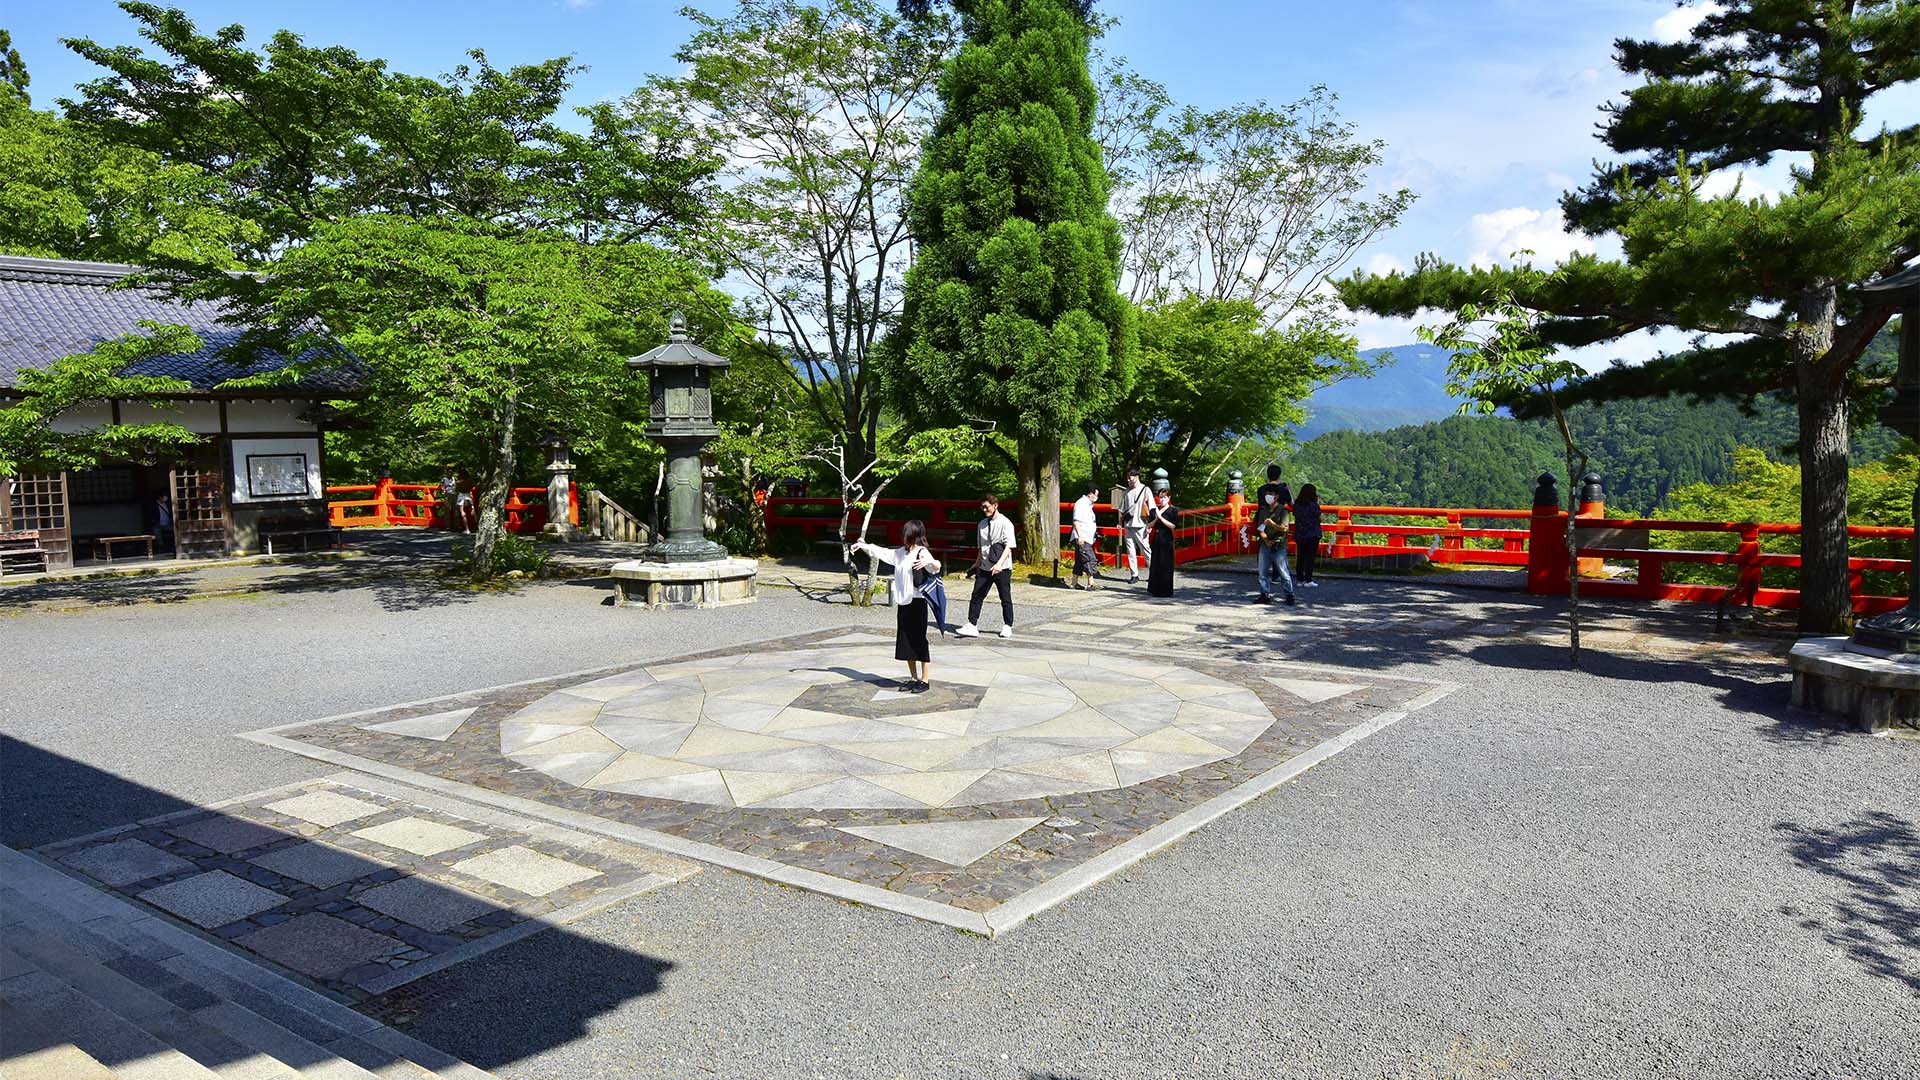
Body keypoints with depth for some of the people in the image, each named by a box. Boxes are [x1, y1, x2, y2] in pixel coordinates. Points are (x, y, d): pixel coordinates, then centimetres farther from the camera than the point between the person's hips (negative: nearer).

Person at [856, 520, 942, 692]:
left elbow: (936, 566, -27)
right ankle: (913, 678, 20)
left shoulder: (922, 553, -12)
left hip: (917, 602, -8)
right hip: (903, 602, 8)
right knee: (905, 642, 10)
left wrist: (928, 562, -48)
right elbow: (882, 552, 23)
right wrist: (863, 546, 26)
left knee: (919, 641, -3)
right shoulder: (901, 553, 12)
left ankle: (925, 680, 5)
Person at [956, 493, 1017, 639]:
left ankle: (1008, 626, 18)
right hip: (985, 567, 6)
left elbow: (1008, 547, -16)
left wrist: (999, 564, -26)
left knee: (1005, 598, 5)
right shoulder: (982, 524, 11)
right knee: (976, 596, -1)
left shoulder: (1005, 523, -9)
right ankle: (972, 626, 0)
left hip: (1002, 568, -6)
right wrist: (976, 565, 21)